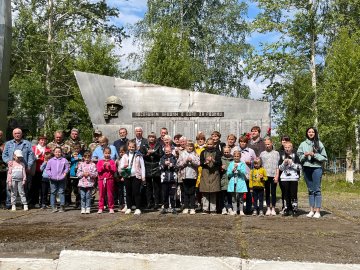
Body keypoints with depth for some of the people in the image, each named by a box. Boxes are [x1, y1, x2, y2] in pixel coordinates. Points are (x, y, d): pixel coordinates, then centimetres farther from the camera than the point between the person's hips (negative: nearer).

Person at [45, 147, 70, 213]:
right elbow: (47, 169, 8)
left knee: (61, 192, 2)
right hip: (53, 179, 1)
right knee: (53, 193, 5)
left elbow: (67, 168, 6)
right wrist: (50, 175, -5)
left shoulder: (64, 160, 2)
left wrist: (65, 172, -11)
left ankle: (62, 206, 8)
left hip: (61, 179, -1)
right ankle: (53, 207, 11)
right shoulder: (51, 161, 5)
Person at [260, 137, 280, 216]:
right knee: (267, 192, 6)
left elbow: (278, 166, 2)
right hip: (265, 176, 1)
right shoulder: (262, 153, 10)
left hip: (273, 176, -1)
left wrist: (277, 176, -6)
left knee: (273, 192, 2)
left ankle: (273, 208, 10)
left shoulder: (276, 153, 6)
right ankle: (268, 208, 12)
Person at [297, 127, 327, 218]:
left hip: (316, 168, -3)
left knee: (317, 190, -3)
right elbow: (299, 156, 6)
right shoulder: (303, 144, 9)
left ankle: (317, 211, 2)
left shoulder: (319, 144, 2)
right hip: (306, 168, 3)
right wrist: (305, 155, -12)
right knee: (310, 190, 10)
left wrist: (314, 155, -11)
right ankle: (312, 210, 16)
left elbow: (324, 158, 0)